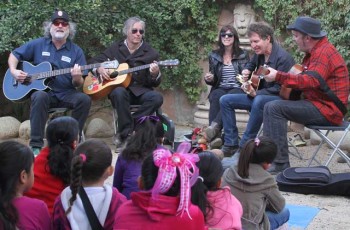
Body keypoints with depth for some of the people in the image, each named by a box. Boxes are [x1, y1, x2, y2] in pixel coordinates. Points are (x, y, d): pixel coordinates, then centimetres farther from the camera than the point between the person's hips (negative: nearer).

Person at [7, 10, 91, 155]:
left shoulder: (76, 51, 6)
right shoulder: (38, 44, 6)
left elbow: (79, 84, 4)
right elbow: (14, 55, 14)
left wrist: (77, 78, -20)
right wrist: (14, 71, -5)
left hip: (66, 94, 1)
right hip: (43, 90, -1)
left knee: (84, 99, -29)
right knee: (40, 97, -37)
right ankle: (36, 145, -33)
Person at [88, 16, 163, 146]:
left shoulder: (151, 53, 5)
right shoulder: (115, 48, 9)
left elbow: (154, 84, 3)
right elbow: (93, 61, 16)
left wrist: (155, 74, -21)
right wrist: (99, 69, -7)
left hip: (139, 90, 1)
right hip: (118, 86, -1)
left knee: (157, 97, -30)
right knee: (119, 93, -38)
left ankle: (125, 130, -22)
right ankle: (127, 133, -28)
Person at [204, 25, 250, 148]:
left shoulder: (243, 55, 11)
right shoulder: (214, 55, 15)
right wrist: (208, 79, -4)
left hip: (238, 89, -1)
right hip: (220, 88, 1)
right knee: (216, 98, -36)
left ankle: (214, 126, -55)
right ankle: (215, 136, -50)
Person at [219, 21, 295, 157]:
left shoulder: (283, 58, -20)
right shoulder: (259, 54, 3)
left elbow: (280, 89, -24)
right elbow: (251, 64, 28)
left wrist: (256, 93, -30)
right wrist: (246, 71, 4)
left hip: (280, 99, -9)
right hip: (258, 95, 9)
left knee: (259, 101, -41)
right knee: (225, 100, 0)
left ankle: (244, 145, -31)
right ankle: (231, 145, -5)